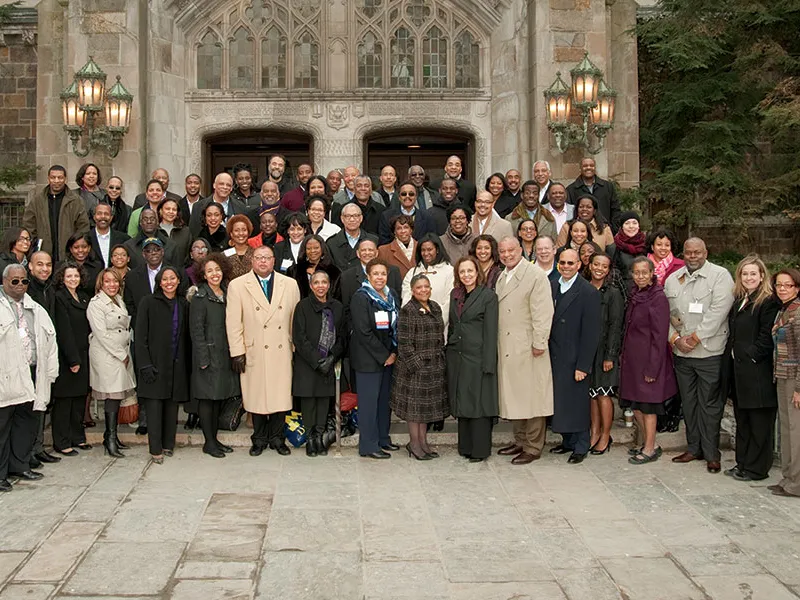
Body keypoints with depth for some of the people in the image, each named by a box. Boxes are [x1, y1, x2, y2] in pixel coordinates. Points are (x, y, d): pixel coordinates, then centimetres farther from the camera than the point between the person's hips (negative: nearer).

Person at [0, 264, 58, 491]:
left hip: (31, 375, 6)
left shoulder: (36, 310, 16)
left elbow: (49, 340, 17)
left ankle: (20, 465, 26)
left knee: (27, 422, 13)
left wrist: (50, 371, 10)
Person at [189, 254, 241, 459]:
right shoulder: (200, 297, -8)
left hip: (223, 355, 7)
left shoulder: (226, 294, 11)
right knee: (207, 398, -1)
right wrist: (203, 358, -16)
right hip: (208, 354, -7)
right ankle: (209, 442, 6)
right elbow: (196, 330, -12)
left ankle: (214, 439, 20)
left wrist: (234, 353, 8)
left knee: (218, 397, 11)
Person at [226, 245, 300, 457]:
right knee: (256, 397, 6)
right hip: (254, 352, -1)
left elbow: (296, 319, 9)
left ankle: (277, 438, 20)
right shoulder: (237, 286, 2)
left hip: (281, 352, 1)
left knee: (281, 395, 4)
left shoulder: (290, 284, 7)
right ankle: (259, 439, 20)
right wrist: (237, 352, -5)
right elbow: (233, 322, -1)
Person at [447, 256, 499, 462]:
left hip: (477, 357, -6)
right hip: (456, 357, 6)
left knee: (478, 403, -1)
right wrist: (448, 351, 10)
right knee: (461, 402, 11)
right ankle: (465, 446, 21)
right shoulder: (455, 294, 12)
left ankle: (480, 450, 8)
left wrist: (488, 364, -14)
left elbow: (490, 331, -10)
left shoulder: (488, 296, -6)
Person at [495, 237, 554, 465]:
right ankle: (520, 441, 26)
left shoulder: (536, 276, -10)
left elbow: (543, 312, -14)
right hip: (506, 349, 8)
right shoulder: (502, 278, 15)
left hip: (529, 349, -8)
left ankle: (533, 448, 7)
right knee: (513, 397, 14)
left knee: (531, 397, -1)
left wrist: (539, 343, -17)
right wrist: (497, 343, 12)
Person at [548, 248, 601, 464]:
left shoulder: (588, 292, -11)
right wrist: (546, 353, 5)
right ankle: (567, 441, 28)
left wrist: (582, 365, -15)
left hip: (574, 359, -6)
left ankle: (581, 447, 15)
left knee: (577, 403, 2)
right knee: (559, 400, 12)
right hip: (554, 357, 6)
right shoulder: (551, 287, 8)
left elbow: (591, 333, -12)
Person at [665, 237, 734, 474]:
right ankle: (693, 448, 24)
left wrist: (695, 338, -14)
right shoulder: (672, 279, 11)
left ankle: (711, 454, 10)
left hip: (710, 352, -5)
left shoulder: (720, 275, -4)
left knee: (710, 404, 0)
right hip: (681, 353, 5)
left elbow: (718, 311, -13)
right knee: (688, 402, 12)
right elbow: (665, 313, 10)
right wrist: (675, 338, -6)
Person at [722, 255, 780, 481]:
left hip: (757, 372, -8)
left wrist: (750, 355, -16)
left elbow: (767, 338, -15)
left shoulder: (769, 302, -10)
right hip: (738, 371, 8)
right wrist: (730, 358, 7)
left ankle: (756, 469, 9)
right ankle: (742, 463, 25)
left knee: (759, 423, 2)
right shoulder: (739, 301, 15)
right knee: (742, 420, 15)